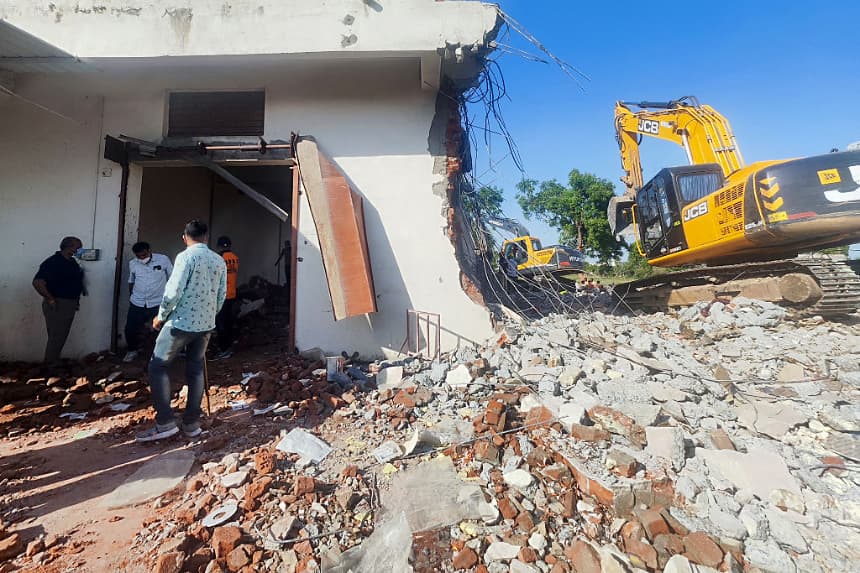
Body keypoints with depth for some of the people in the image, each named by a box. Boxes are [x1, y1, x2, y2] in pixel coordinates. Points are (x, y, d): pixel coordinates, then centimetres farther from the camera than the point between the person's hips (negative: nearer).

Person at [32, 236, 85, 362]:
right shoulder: (53, 262, -18)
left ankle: (55, 362, 28)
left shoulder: (72, 261, 9)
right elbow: (37, 282, -27)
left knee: (62, 337, 17)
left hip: (69, 305, 9)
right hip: (57, 306, -9)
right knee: (56, 338, 0)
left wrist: (76, 299, 14)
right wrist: (51, 300, -21)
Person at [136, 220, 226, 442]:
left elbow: (174, 291, -16)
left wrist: (161, 316, -1)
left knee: (157, 366, 8)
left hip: (181, 323, -6)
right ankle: (192, 424, 18)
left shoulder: (186, 257, -12)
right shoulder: (220, 261, 6)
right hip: (206, 325, 6)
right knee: (196, 371, 13)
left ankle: (166, 423, 6)